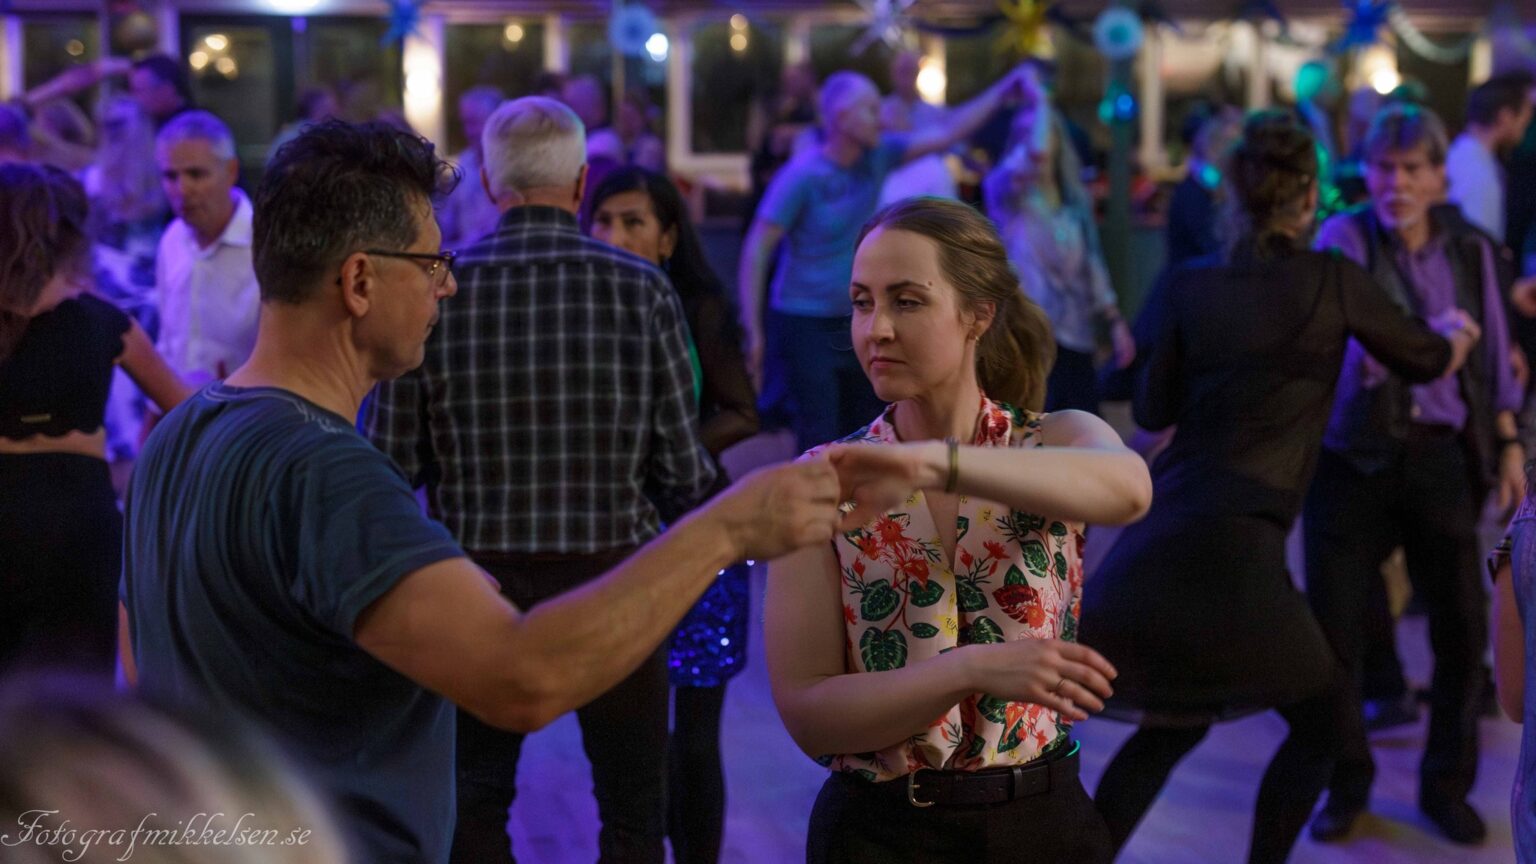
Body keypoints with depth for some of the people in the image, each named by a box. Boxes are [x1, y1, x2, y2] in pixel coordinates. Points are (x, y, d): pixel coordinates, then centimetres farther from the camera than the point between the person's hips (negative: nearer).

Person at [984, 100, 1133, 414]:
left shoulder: (1075, 202, 14)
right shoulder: (1006, 192, -5)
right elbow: (1036, 153, -25)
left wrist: (1115, 324, 16)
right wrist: (1040, 101, -13)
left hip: (1076, 339, 6)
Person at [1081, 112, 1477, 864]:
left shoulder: (1188, 287, 6)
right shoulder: (1331, 281, -1)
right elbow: (1427, 359, 17)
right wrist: (1459, 334, 39)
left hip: (1160, 540, 5)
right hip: (1236, 547, -5)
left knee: (1171, 723, 22)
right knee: (1321, 719, 16)